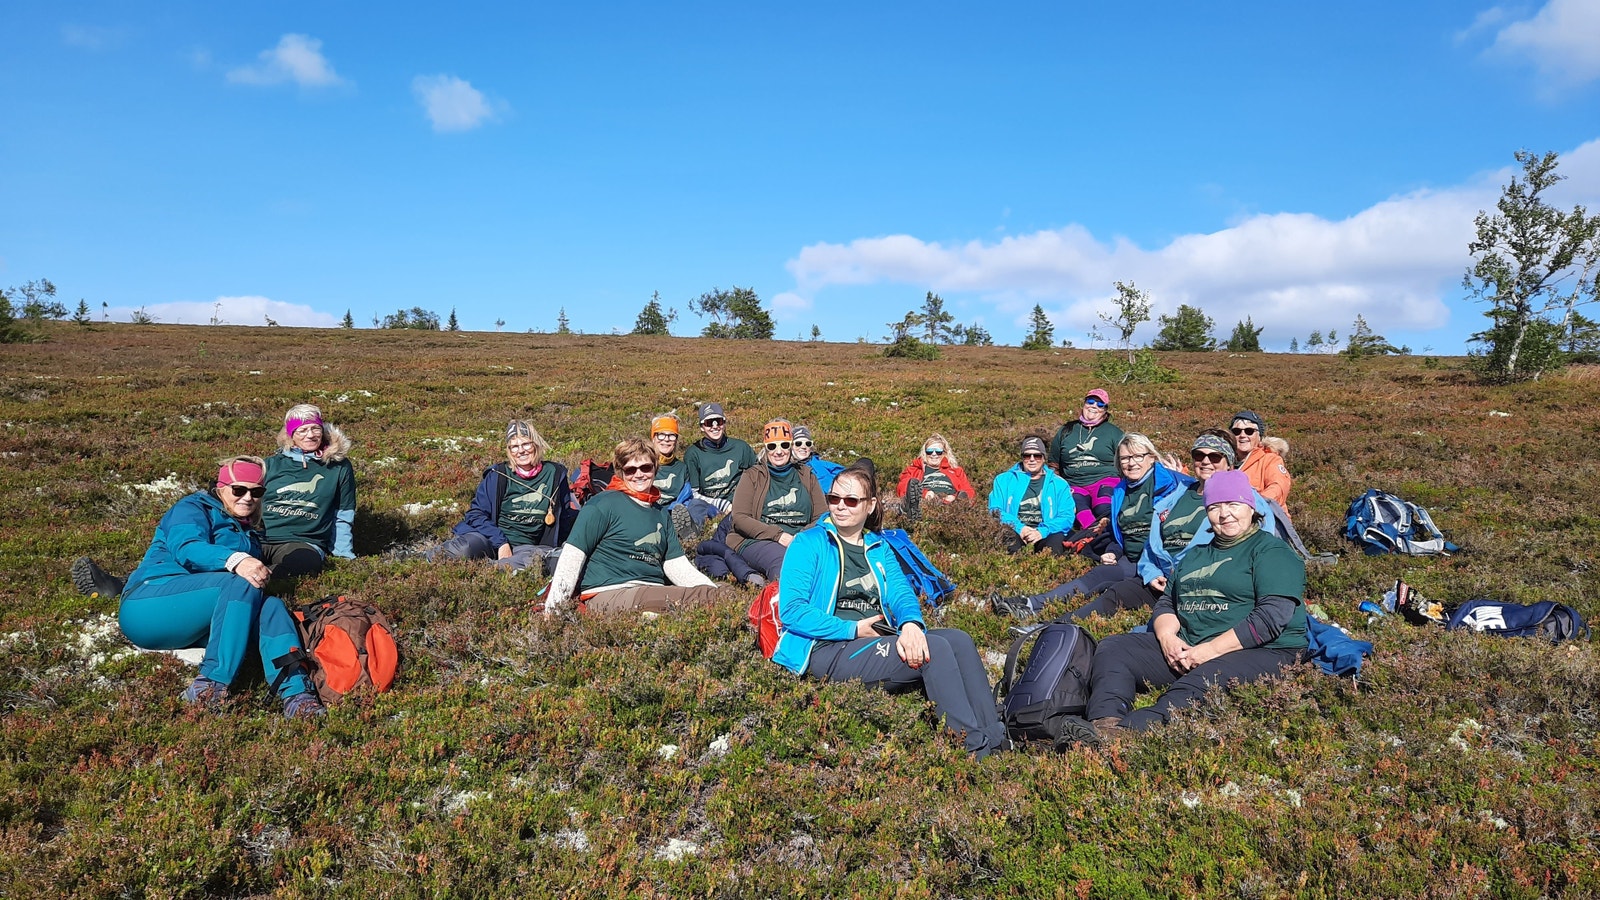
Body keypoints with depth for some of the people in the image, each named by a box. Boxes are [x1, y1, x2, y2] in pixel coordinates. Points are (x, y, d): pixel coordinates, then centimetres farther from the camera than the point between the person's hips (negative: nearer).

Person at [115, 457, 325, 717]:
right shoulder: (194, 508, 6)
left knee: (271, 607, -25)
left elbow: (255, 575, 20)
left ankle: (296, 695, -46)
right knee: (242, 586, -31)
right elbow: (185, 548, -16)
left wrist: (259, 575, -5)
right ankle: (212, 684, -41)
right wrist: (235, 559, -35)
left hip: (194, 629, 5)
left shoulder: (249, 534, 28)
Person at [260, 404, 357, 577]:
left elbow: (343, 518, 16)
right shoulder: (272, 464, 17)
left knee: (306, 561, -43)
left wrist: (344, 556, 9)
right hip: (258, 539, 2)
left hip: (304, 543, -2)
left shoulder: (339, 467, 13)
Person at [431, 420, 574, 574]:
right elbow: (476, 513, -2)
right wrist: (500, 542, -17)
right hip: (490, 539, -1)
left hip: (526, 546, 1)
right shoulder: (498, 475, 2)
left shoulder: (555, 474, 7)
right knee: (465, 549, -37)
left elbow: (566, 517, 15)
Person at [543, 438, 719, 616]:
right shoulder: (604, 504, 0)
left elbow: (677, 565, 17)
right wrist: (553, 610, -12)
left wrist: (717, 594, 3)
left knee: (711, 594, -20)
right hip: (609, 594, -7)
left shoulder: (661, 513, 22)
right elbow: (572, 556, -5)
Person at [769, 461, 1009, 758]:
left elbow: (901, 594, 3)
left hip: (881, 642, 6)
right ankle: (975, 747, -23)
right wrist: (853, 629, -16)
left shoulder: (879, 548, 19)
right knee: (936, 649, -25)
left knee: (959, 640, -17)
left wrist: (911, 623, -21)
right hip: (829, 650, -6)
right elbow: (792, 610, -10)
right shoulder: (809, 543, 1)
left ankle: (995, 738, -22)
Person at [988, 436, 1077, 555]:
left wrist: (1042, 531, -14)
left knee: (1057, 537, -34)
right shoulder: (1004, 480, 18)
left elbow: (1067, 517, 6)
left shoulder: (1058, 484, 19)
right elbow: (995, 510, 6)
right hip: (1015, 532, -1)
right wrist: (1019, 528, -13)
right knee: (1009, 534, -36)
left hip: (1044, 535, 1)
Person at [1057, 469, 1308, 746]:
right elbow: (1166, 603, 20)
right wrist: (1167, 637, -4)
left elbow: (1274, 615, -12)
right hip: (1185, 650, 7)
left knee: (1197, 686, -38)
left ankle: (1124, 733, -58)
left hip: (1262, 652, -7)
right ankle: (1106, 722, -36)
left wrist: (1212, 649, -18)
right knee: (1112, 648, -9)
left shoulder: (1272, 552, 1)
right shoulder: (1195, 555, 24)